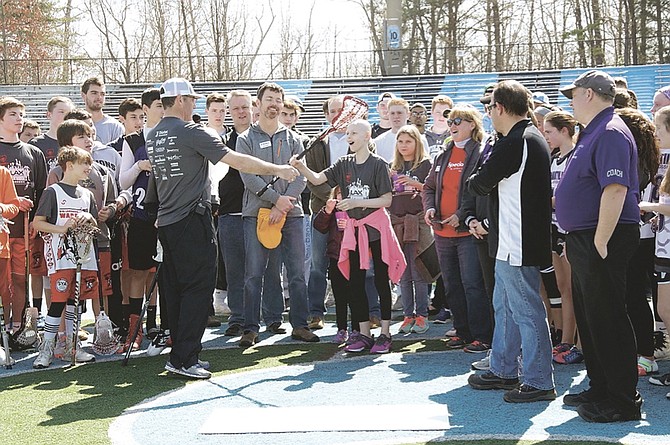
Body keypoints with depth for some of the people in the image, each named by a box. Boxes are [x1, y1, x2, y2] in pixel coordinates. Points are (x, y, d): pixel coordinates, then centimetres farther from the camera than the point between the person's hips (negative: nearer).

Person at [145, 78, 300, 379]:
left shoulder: (153, 136, 12)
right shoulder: (190, 132, -12)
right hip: (192, 219, -8)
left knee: (176, 287, 11)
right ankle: (183, 358, -8)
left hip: (166, 222, 8)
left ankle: (181, 354, 16)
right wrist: (276, 170, -6)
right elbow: (237, 161, -15)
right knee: (198, 286, -5)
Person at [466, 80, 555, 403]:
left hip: (517, 243, -11)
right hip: (511, 242, 11)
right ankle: (503, 371, 31)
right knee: (504, 306, 20)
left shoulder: (513, 144, -20)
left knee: (526, 310, -3)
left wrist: (474, 180, 8)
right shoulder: (533, 138, 13)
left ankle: (538, 382, 4)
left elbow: (479, 184, -12)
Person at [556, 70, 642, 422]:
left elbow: (615, 189, -26)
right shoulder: (592, 132, 17)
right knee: (589, 317, 17)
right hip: (583, 241, 11)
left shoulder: (610, 133, -16)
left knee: (607, 320, -6)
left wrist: (600, 243, -26)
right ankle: (600, 388, 27)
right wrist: (576, 240, 23)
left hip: (601, 241, -11)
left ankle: (623, 401, 1)